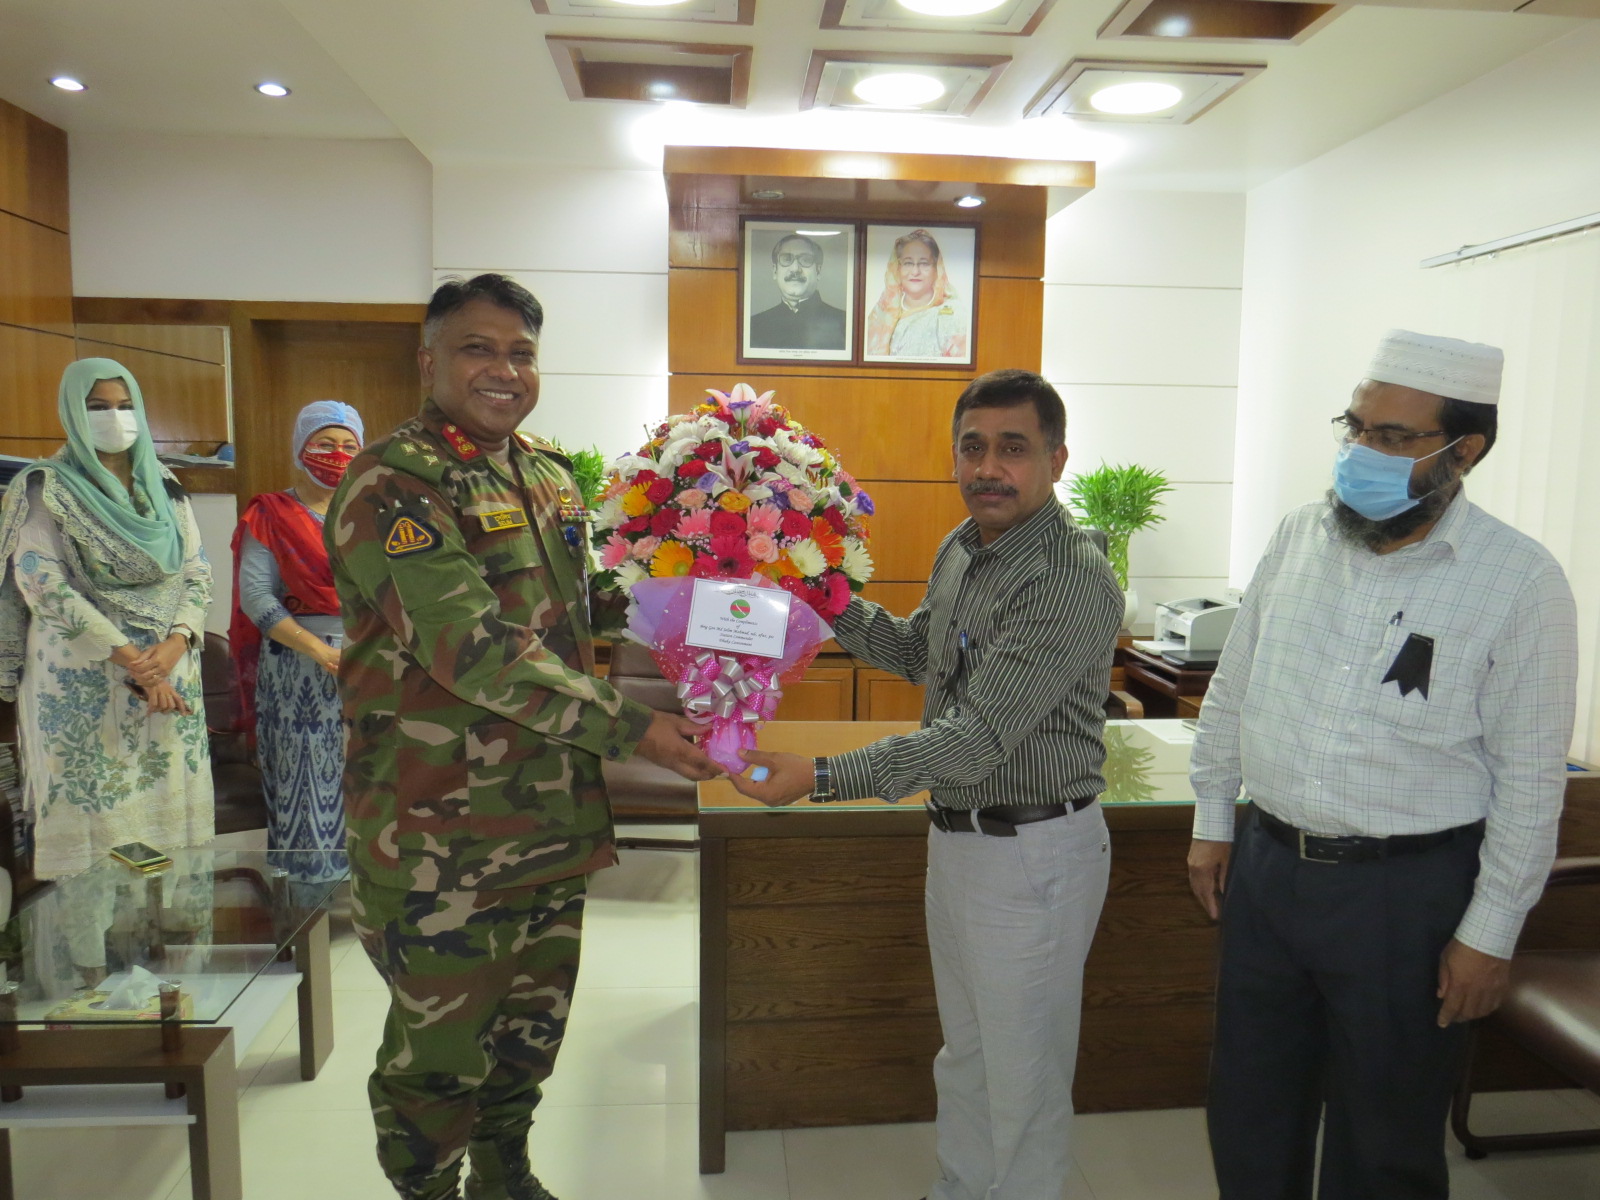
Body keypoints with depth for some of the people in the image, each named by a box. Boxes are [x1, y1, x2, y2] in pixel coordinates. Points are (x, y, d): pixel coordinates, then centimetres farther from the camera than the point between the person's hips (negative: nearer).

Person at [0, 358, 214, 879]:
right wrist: (132, 659, -16)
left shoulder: (164, 487, 11)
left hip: (169, 673, 4)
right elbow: (42, 585, -11)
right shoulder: (47, 488, -2)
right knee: (96, 806, -2)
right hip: (83, 678, -4)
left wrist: (174, 644, -12)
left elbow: (197, 573, 6)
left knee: (165, 800, 4)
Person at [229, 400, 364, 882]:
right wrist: (320, 651, -16)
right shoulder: (272, 516, 2)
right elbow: (255, 594, -8)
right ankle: (309, 884, 14)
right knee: (309, 785, 0)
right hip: (299, 671, -3)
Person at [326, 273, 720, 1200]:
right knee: (439, 1051, 10)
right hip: (445, 834, -7)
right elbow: (473, 650, -24)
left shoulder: (550, 474, 10)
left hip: (555, 816, 7)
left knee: (534, 1026, 23)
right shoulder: (391, 485, -15)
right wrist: (629, 729, -25)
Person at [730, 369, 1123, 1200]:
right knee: (963, 1057, 26)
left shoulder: (1073, 582, -25)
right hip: (955, 834, 9)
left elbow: (978, 736, -30)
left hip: (1032, 851, -8)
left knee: (1023, 1079, 11)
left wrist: (821, 779, -34)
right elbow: (919, 651, 18)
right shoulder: (960, 549, 4)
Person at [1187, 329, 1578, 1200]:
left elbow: (1528, 778, -9)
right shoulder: (1297, 537, 0)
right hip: (1264, 865, 4)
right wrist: (1213, 821, 10)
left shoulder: (1520, 581, -13)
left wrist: (1491, 932, -7)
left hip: (1406, 890, -4)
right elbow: (1231, 690, 8)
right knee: (1249, 1106, 19)